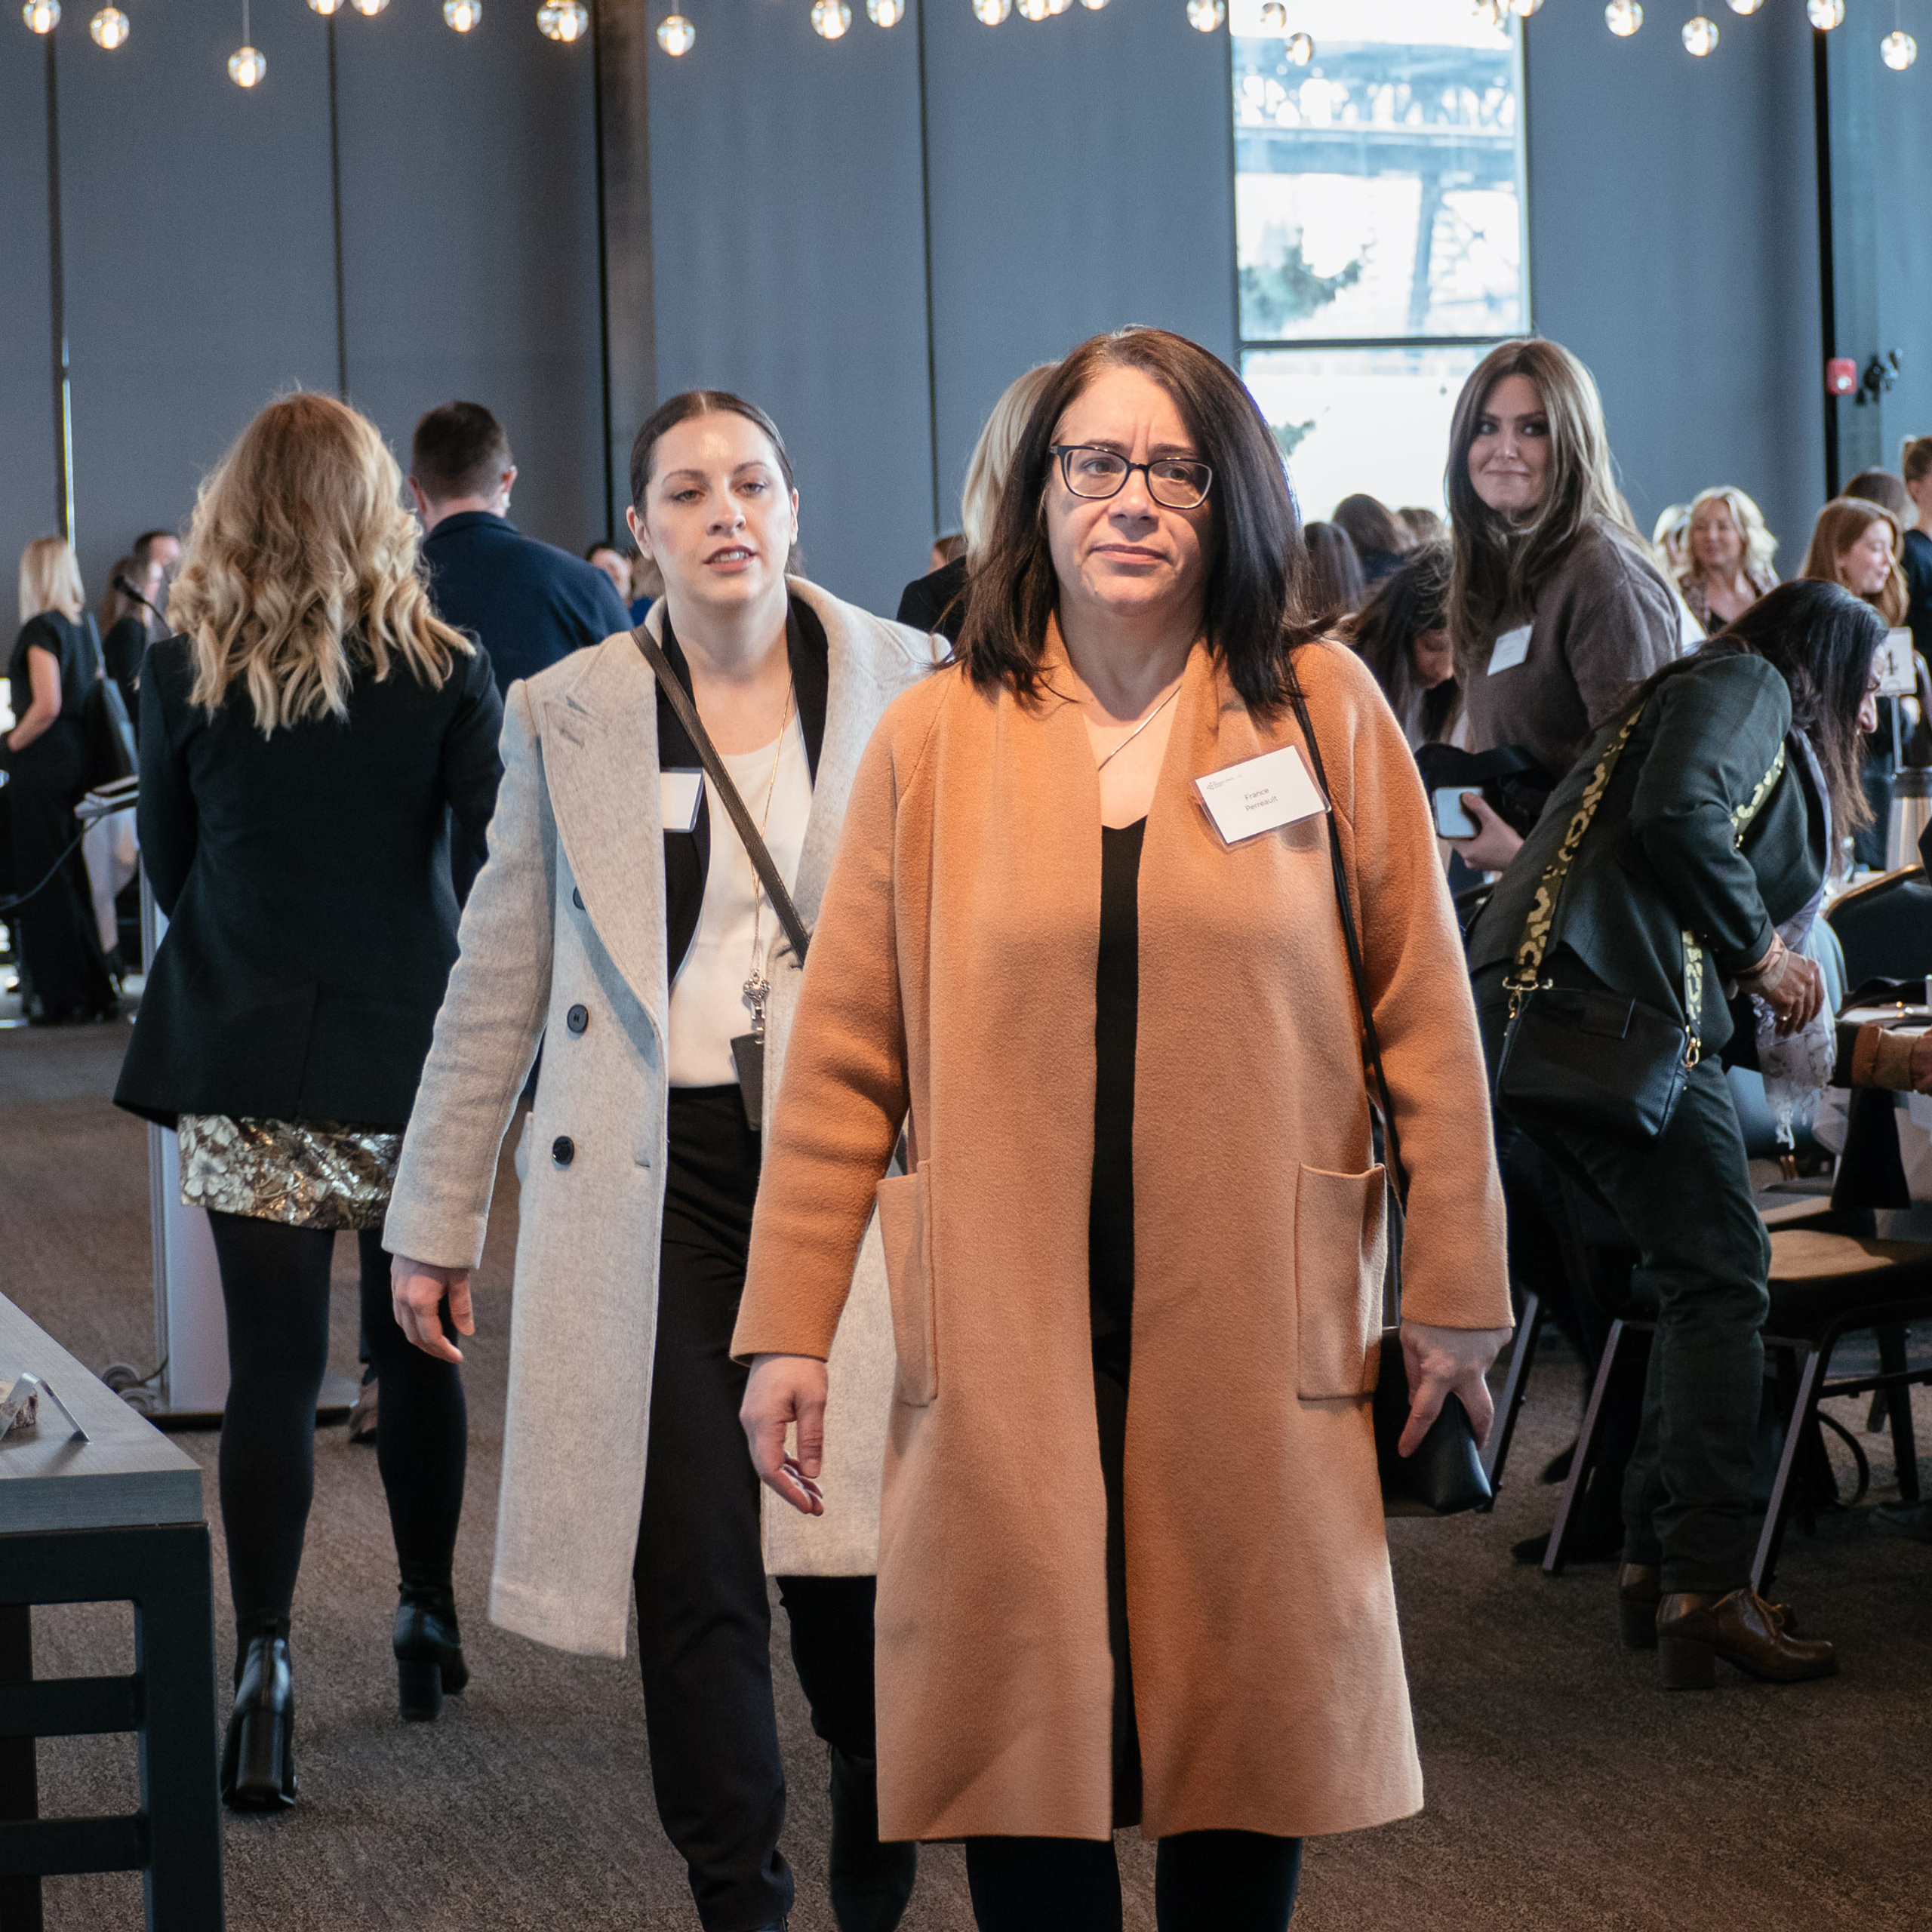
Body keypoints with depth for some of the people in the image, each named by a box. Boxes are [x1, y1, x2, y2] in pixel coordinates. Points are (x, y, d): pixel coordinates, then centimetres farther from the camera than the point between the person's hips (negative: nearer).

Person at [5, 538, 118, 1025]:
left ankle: (60, 997, 1)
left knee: (43, 878, -1)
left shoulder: (40, 628, -15)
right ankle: (97, 989, 16)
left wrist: (13, 743, -9)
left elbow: (46, 707, -22)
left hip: (42, 763, -8)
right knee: (74, 874, 15)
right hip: (81, 757, 8)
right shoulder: (86, 624, 9)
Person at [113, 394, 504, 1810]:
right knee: (418, 1345, 15)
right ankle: (429, 1625, 26)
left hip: (244, 1058, 0)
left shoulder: (185, 674, -2)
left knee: (272, 1362, 0)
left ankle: (264, 1656, -12)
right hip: (411, 1052, 0)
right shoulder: (447, 670, -5)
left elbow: (167, 868, 7)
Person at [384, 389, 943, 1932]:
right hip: (656, 1183, 0)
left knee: (851, 1562, 1)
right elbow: (499, 982, 10)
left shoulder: (906, 689, 4)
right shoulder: (568, 716, 6)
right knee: (694, 1574, -2)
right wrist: (438, 1219, 9)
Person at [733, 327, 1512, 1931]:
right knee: (1024, 1744, 1)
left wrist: (1457, 1292, 4)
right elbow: (843, 1057, 5)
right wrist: (788, 1329, 1)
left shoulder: (1325, 708, 4)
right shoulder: (936, 738, 5)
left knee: (1251, 1729, 6)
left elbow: (1424, 1014, 5)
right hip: (1006, 1336, 0)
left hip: (1255, 1333, 0)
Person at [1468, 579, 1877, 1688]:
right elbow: (1677, 811, -16)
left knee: (1699, 1282, 11)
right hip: (1604, 1002, -10)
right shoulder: (1746, 685, 4)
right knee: (1721, 1276, -12)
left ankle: (1659, 1559, 10)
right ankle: (1706, 1585, -17)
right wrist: (1763, 949, -5)